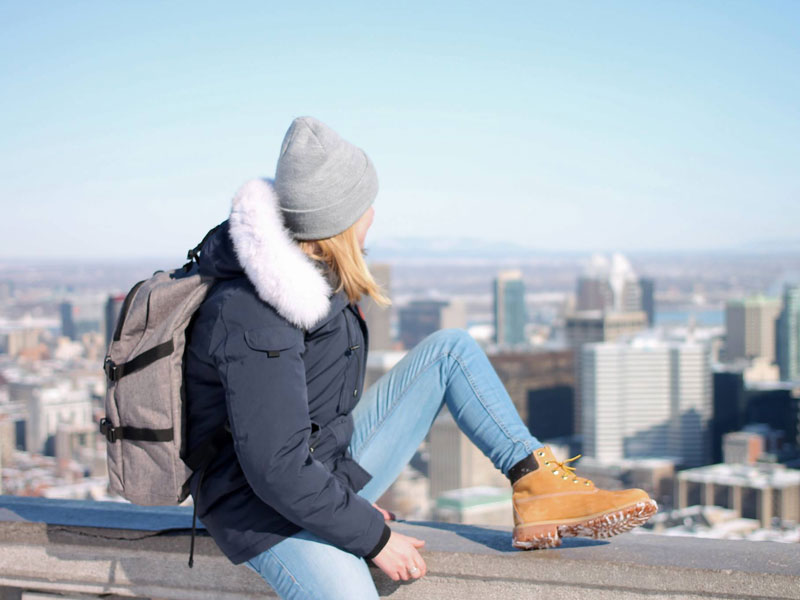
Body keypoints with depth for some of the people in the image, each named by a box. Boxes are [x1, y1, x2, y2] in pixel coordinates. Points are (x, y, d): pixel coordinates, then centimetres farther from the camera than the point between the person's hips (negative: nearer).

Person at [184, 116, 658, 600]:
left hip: (336, 473, 10)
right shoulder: (252, 319, -27)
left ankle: (540, 488, -3)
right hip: (269, 511, -10)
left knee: (451, 350, 5)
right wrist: (375, 538, -21)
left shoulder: (311, 270, 3)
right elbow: (276, 469, -29)